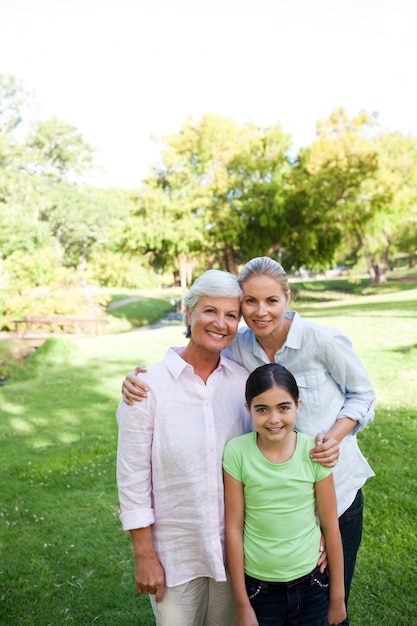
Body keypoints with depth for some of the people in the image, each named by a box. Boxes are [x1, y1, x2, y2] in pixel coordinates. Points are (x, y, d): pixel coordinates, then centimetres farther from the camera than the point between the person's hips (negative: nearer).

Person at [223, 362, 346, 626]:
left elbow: (331, 527, -5)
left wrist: (337, 596, 3)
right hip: (257, 586, -1)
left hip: (310, 585, 1)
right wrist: (243, 605, -5)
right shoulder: (237, 452, -17)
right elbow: (234, 528, -10)